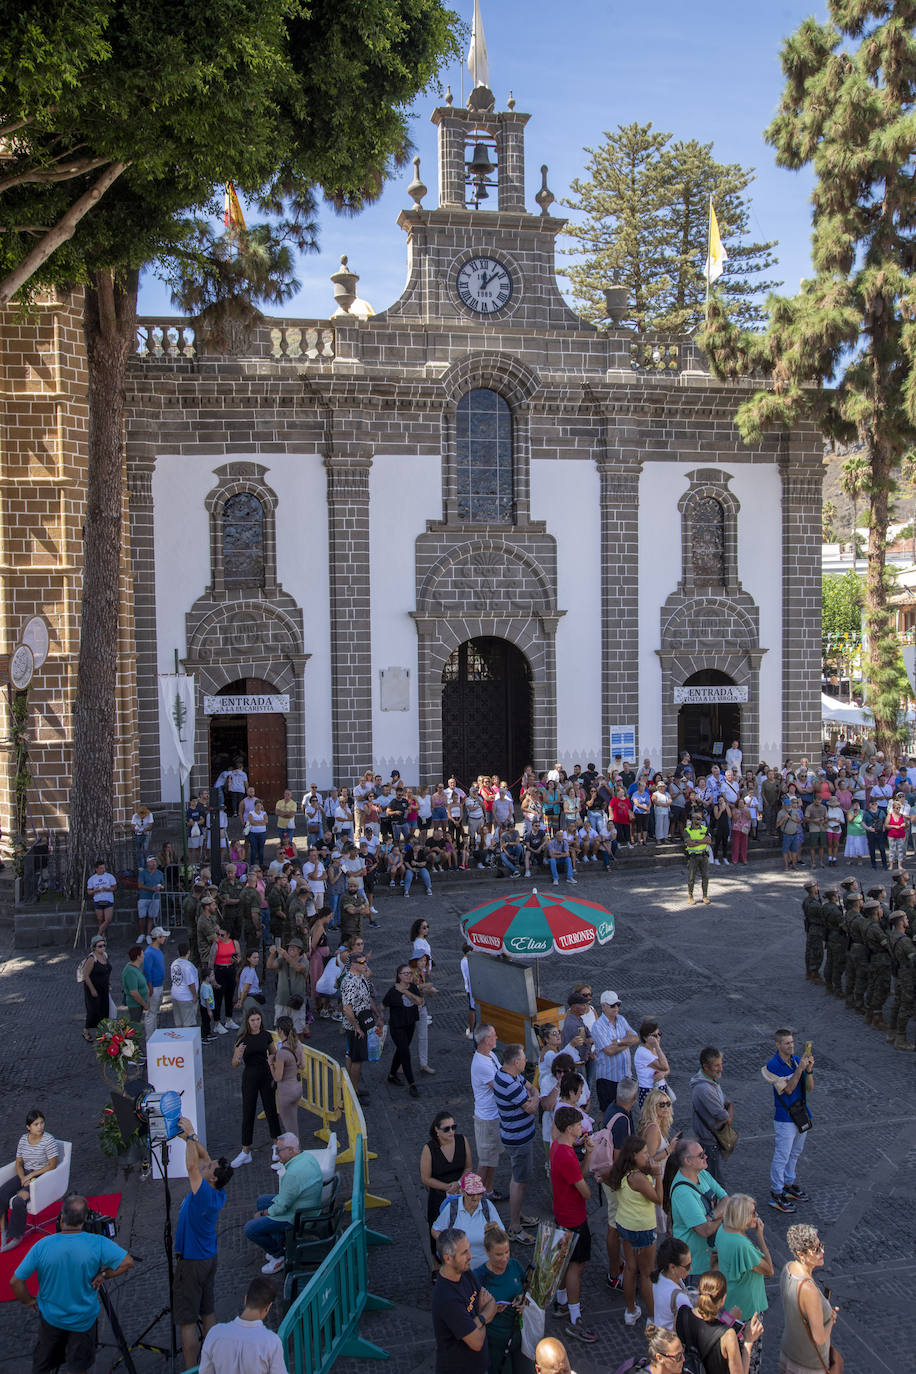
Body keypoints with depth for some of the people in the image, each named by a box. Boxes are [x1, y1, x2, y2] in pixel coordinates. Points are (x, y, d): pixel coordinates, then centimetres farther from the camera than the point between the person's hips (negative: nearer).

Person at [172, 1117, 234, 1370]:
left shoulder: (204, 1194, -24)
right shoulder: (219, 1194, -2)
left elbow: (192, 1165, -32)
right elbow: (202, 1158, 4)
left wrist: (190, 1136, -25)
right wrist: (190, 1138, -2)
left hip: (192, 1262, -8)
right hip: (209, 1258, 8)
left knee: (186, 1320, 0)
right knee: (208, 1312, 17)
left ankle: (191, 1369, 4)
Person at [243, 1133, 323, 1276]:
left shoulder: (293, 1173, -33)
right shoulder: (307, 1155, -5)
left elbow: (281, 1207, -22)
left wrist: (262, 1214, -6)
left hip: (296, 1215, -10)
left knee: (250, 1229, -7)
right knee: (261, 1200, 25)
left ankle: (279, 1256, 13)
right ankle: (280, 1245, 29)